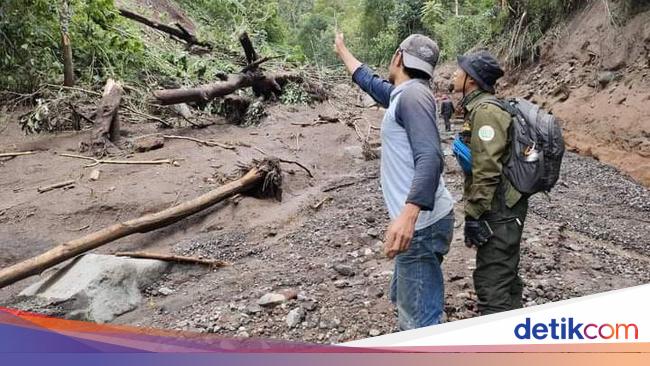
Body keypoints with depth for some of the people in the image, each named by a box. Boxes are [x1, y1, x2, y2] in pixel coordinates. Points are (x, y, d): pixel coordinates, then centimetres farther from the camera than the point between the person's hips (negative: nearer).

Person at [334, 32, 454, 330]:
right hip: (416, 220, 11)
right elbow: (369, 81, 34)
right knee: (404, 299, 25)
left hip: (420, 223, -11)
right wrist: (342, 51, 48)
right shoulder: (403, 94, 13)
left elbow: (430, 158, -28)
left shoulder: (414, 94, -16)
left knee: (420, 319, -6)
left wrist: (408, 214, -40)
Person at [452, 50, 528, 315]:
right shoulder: (480, 106, 13)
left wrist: (473, 215, -21)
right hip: (504, 207, 11)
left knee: (491, 283, -5)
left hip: (498, 211, -11)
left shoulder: (485, 110, -19)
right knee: (505, 275, 21)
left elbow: (487, 170, -25)